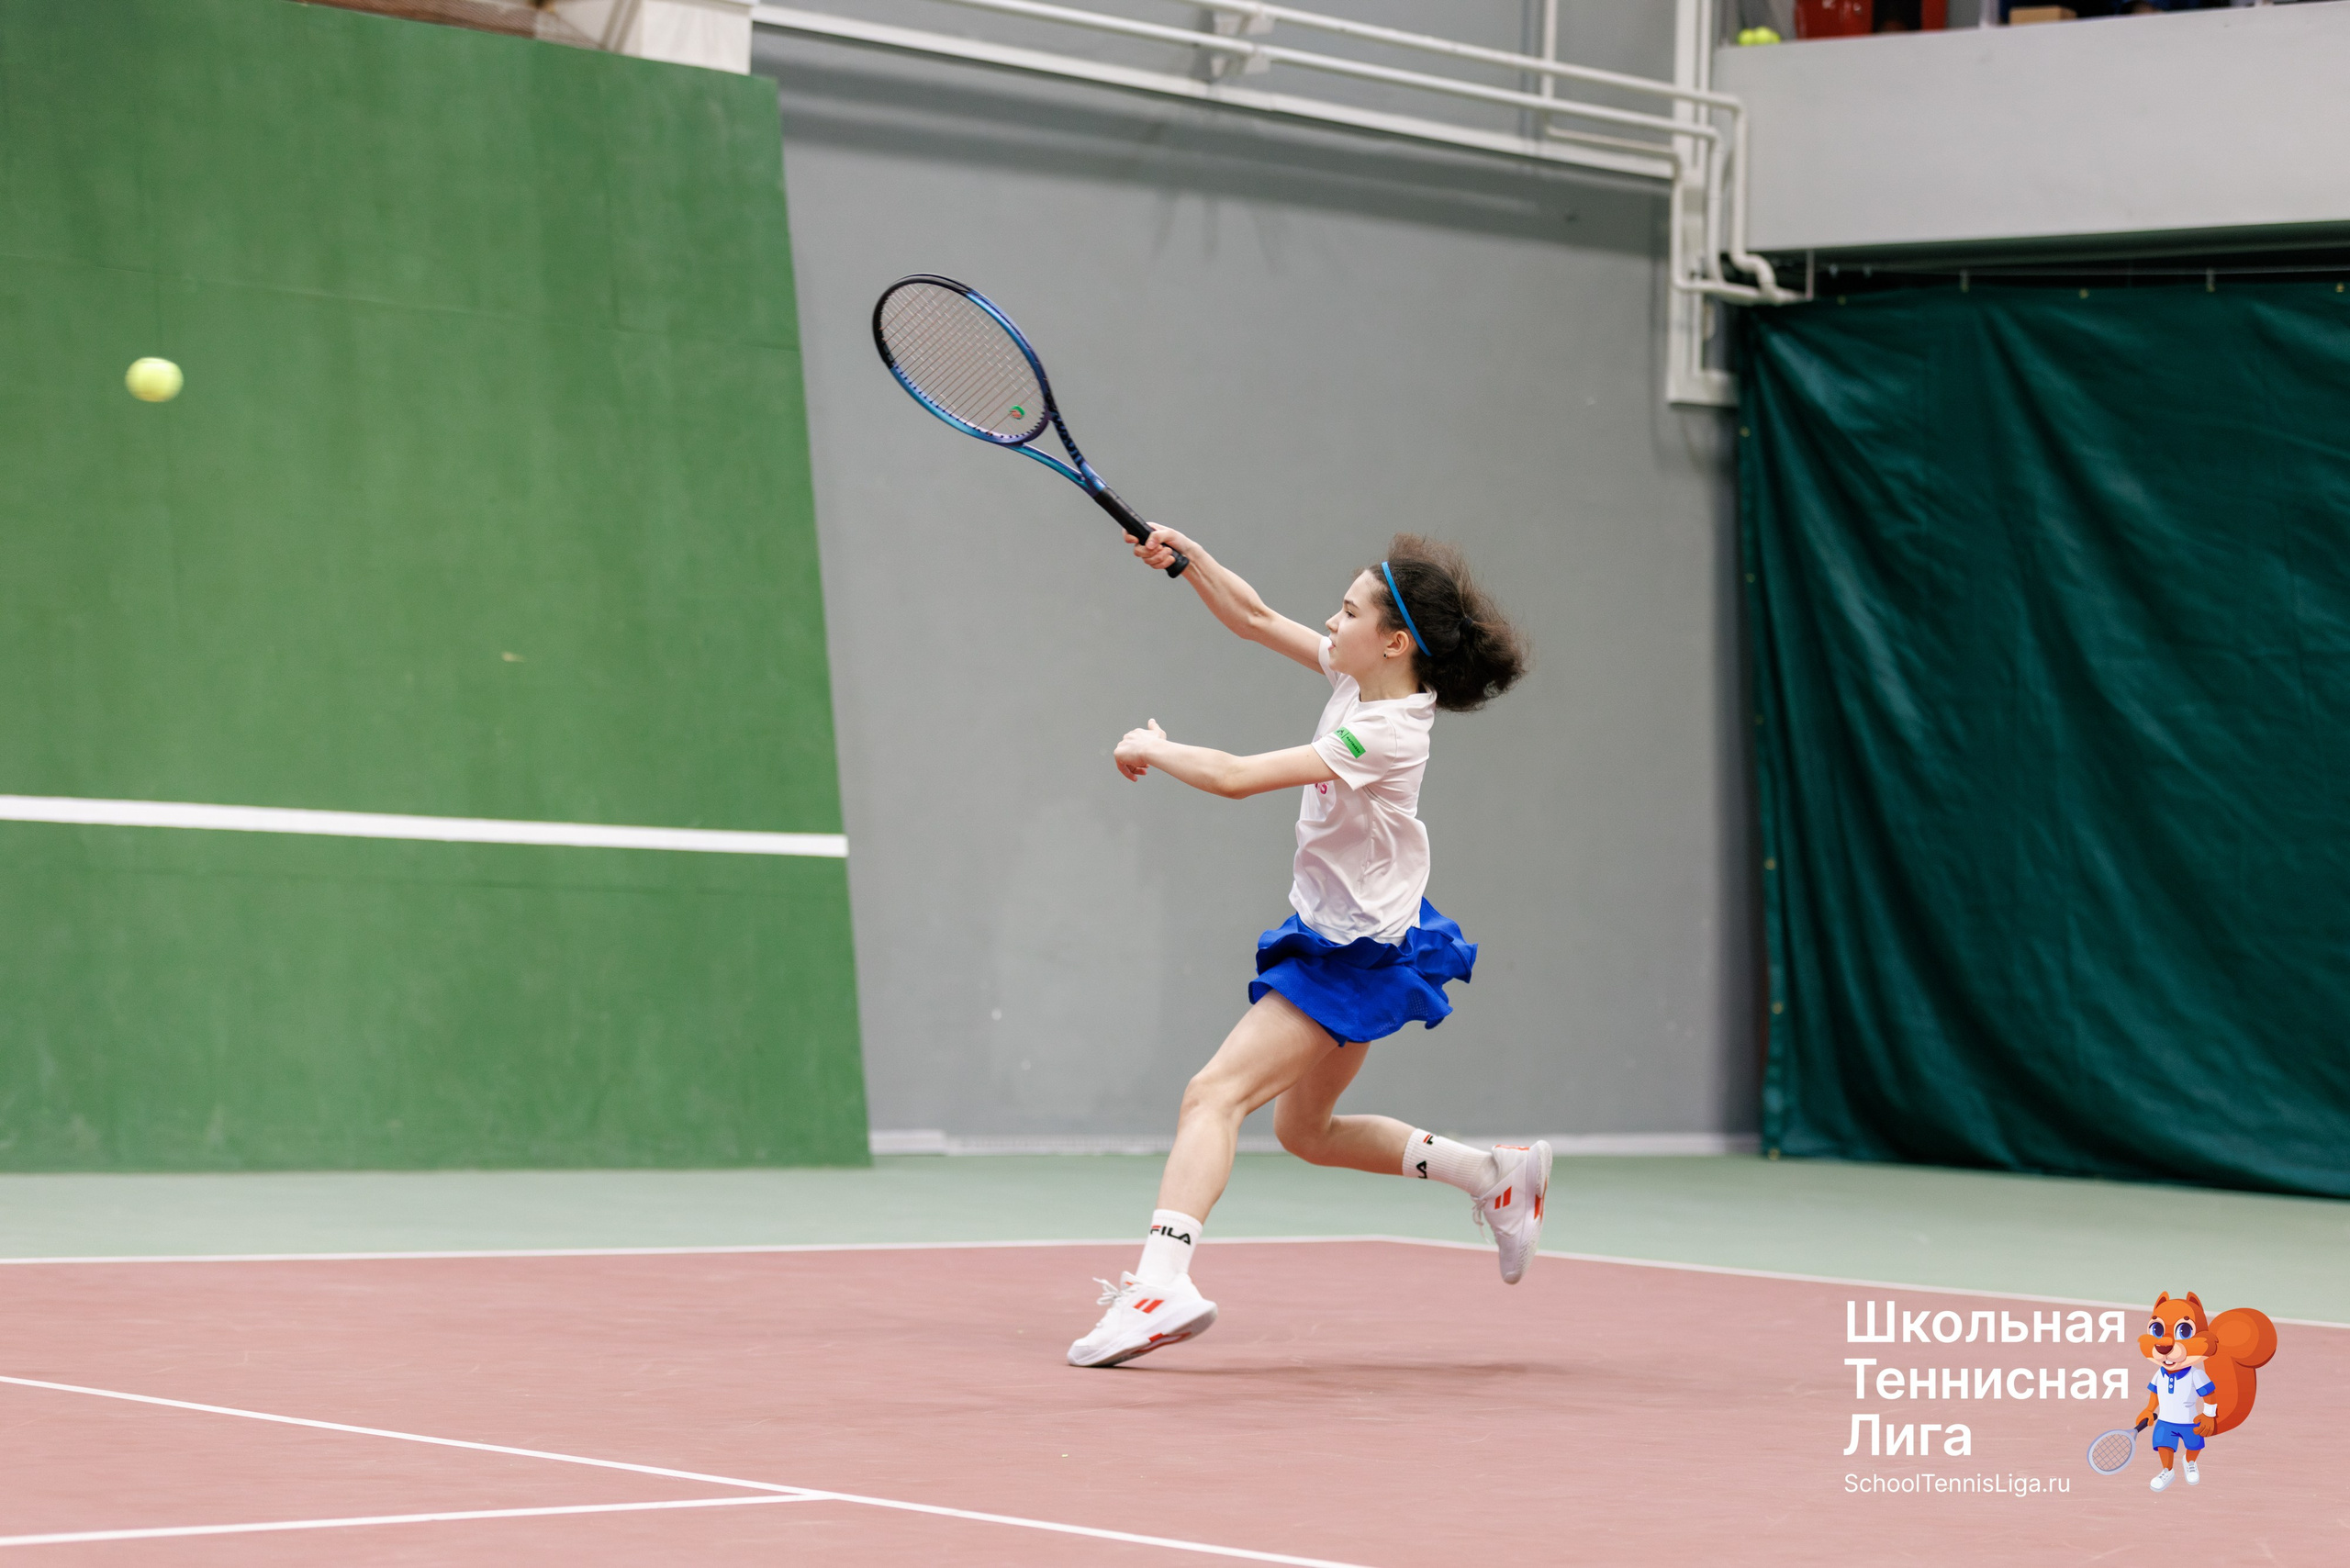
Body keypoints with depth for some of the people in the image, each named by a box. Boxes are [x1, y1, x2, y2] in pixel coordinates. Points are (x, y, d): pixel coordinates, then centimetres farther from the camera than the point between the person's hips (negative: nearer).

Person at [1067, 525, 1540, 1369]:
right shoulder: (1359, 676, -1)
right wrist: (1186, 557, -7)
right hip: (1337, 940, 10)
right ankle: (1497, 1179, 32)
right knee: (1306, 1131, 23)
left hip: (1356, 954, -10)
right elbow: (1256, 619, 9)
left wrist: (1153, 749, -11)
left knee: (1214, 1094, -22)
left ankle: (1161, 1281, -36)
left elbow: (1235, 777, -29)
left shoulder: (1383, 736, -27)